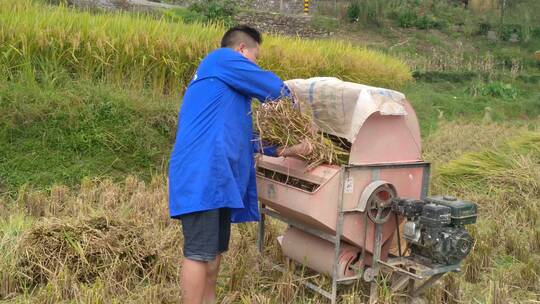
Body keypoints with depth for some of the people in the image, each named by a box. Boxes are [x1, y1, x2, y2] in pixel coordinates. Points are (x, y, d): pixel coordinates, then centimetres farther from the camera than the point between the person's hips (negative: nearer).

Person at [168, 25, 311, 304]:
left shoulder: (224, 85, 30)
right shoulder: (220, 59, 2)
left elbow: (243, 134, 30)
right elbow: (273, 88, 1)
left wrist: (284, 150, 23)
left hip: (216, 176, 10)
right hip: (201, 175, -10)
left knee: (214, 251, 15)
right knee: (199, 253, -8)